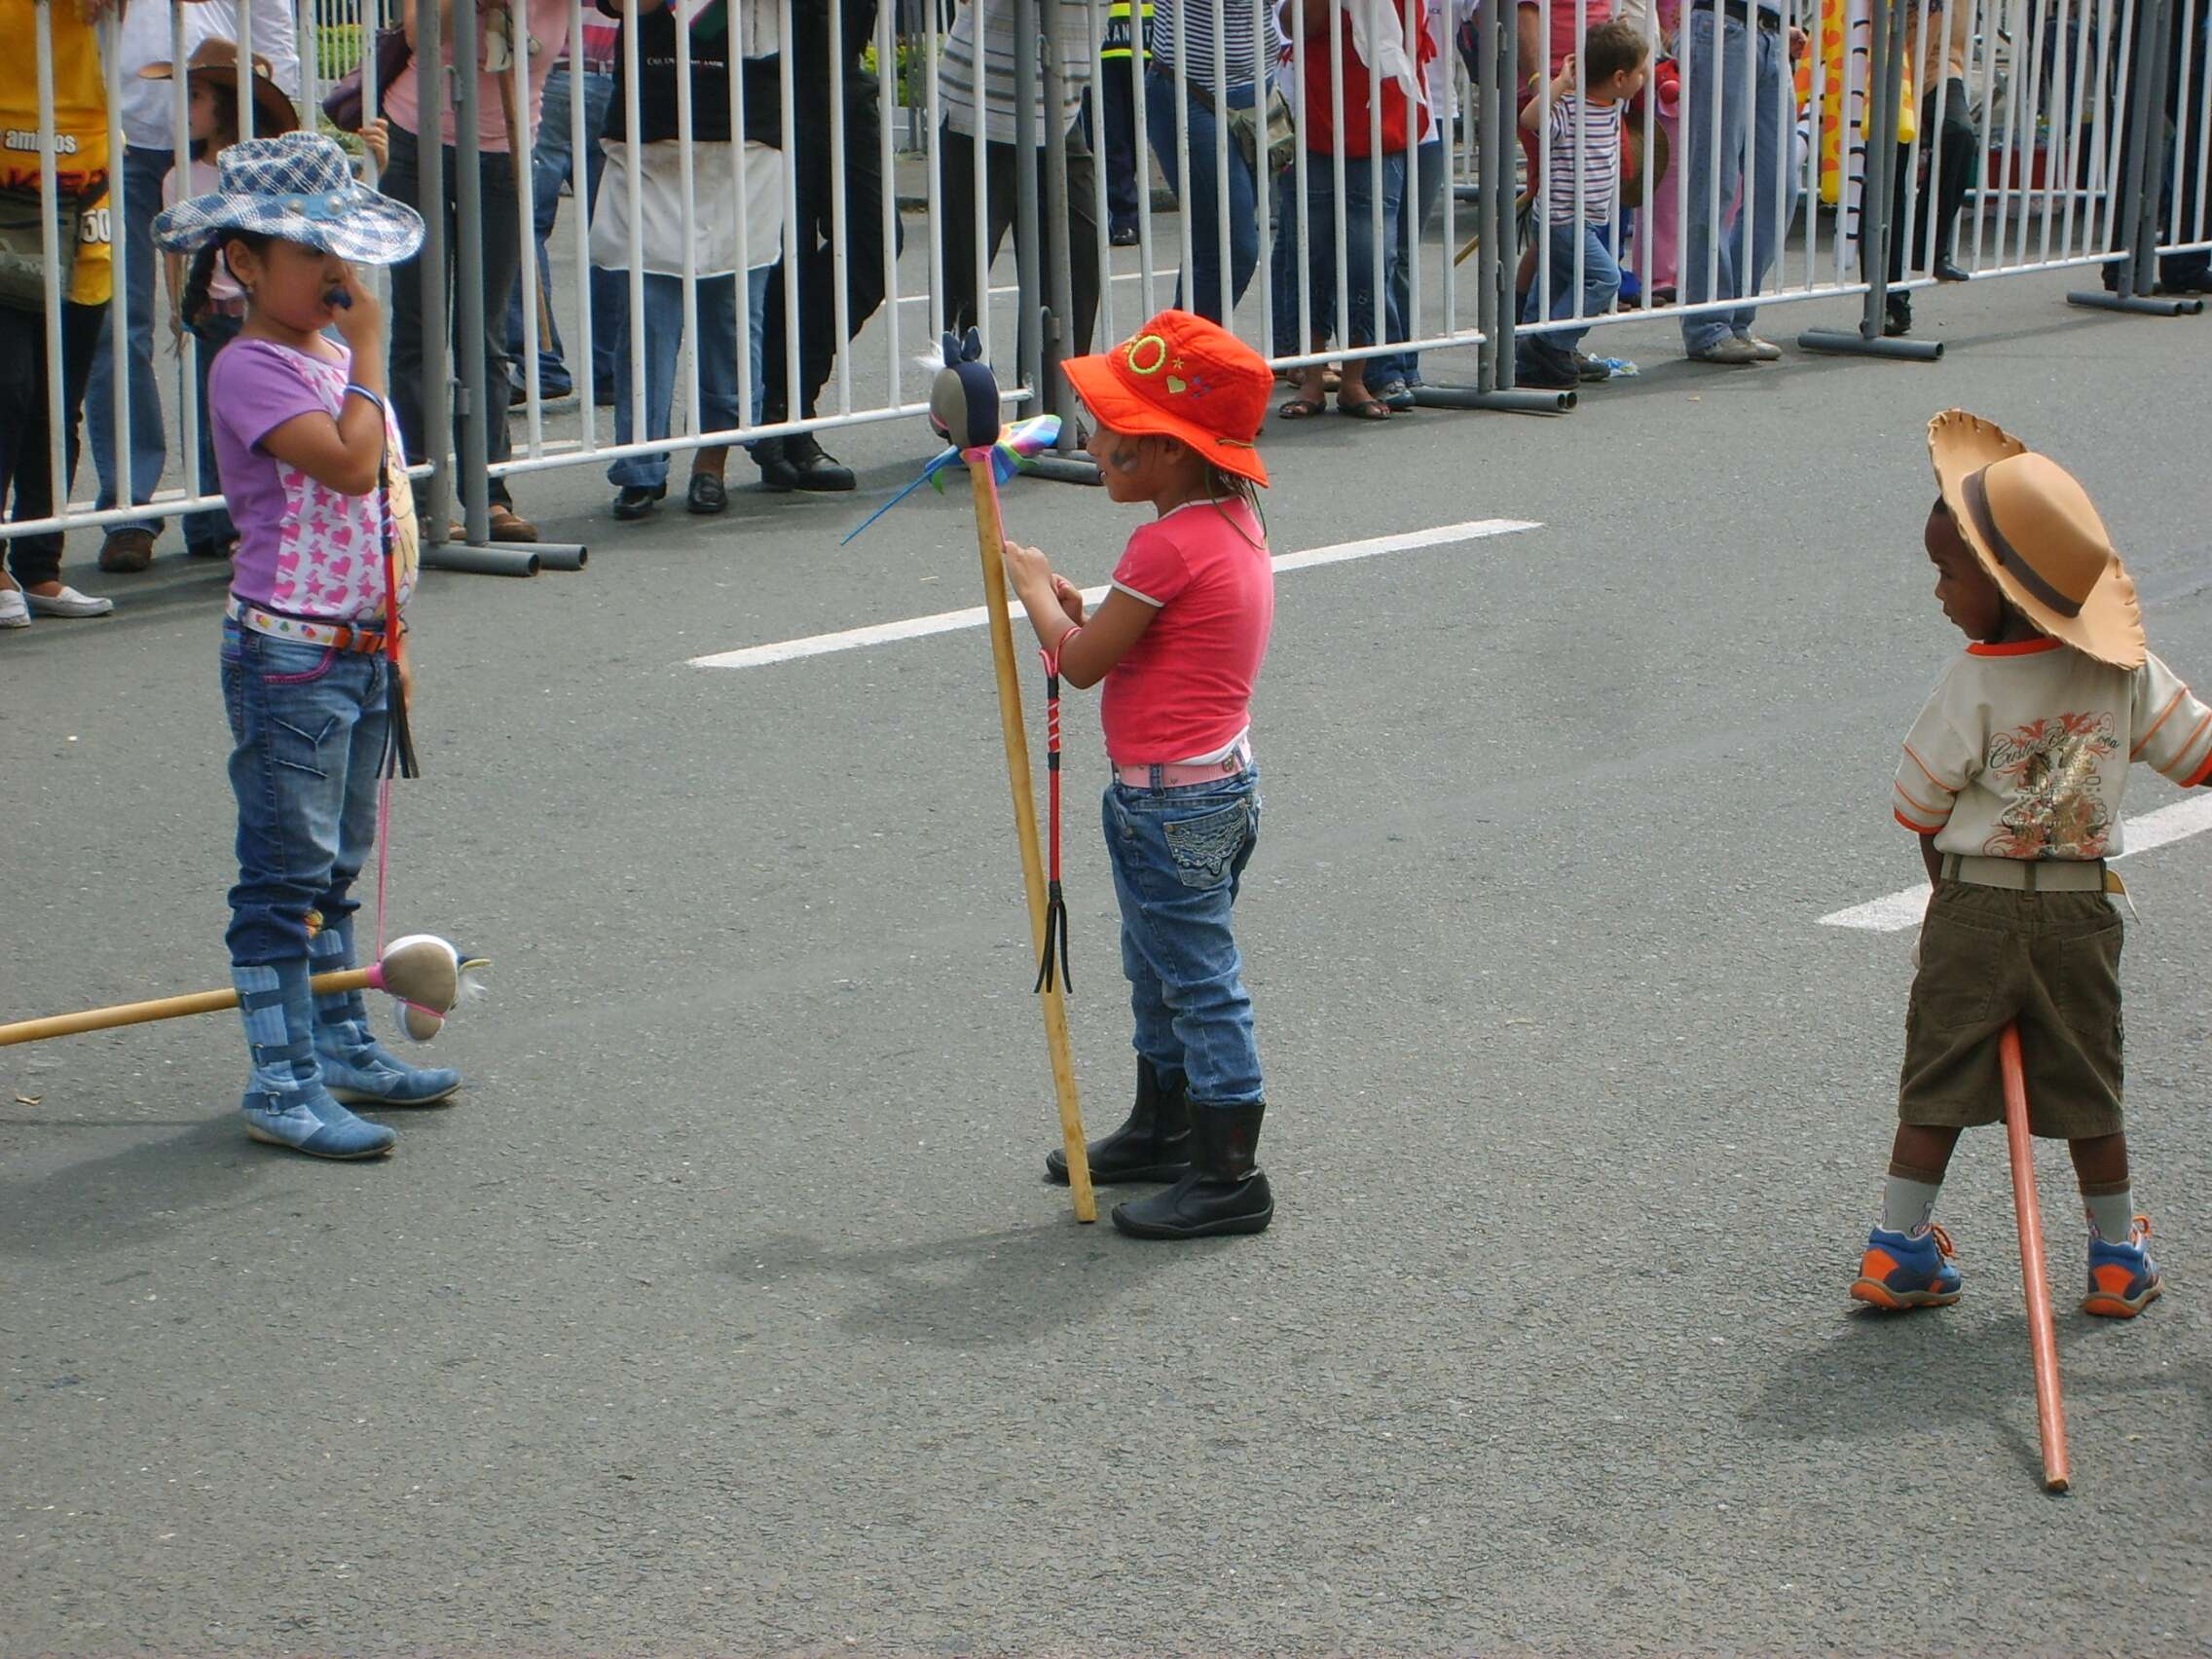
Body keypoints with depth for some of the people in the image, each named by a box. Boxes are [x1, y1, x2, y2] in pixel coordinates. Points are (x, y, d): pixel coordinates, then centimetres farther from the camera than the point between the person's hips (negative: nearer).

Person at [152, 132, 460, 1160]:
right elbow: (349, 465, -28)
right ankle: (282, 1086, -1)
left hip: (362, 647, 9)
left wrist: (389, 638, 19)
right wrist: (367, 349, -17)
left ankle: (340, 1046, 28)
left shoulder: (333, 360, 13)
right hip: (285, 654, -9)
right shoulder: (251, 369, -15)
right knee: (284, 872, -4)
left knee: (337, 863, 18)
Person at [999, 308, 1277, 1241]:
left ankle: (1229, 1177, 6)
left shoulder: (1170, 546, -24)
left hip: (1171, 803, -10)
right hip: (1219, 780, 10)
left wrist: (1035, 587, -1)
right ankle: (1164, 1128, 39)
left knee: (1199, 981, -2)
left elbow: (1081, 662, -16)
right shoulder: (1233, 519, 6)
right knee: (1160, 969, 24)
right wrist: (1080, 611, 0)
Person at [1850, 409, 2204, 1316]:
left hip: (1973, 908, -3)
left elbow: (1915, 804, -6)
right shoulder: (2127, 671, -4)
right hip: (2083, 911, 3)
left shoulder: (1973, 684, -16)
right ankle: (2117, 1259, 21)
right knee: (2086, 1084, 14)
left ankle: (1898, 1249, 8)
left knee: (1937, 1076, 7)